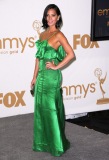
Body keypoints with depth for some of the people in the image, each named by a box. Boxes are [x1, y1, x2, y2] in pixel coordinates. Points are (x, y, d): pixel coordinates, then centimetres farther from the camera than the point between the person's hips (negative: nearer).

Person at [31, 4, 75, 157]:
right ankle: (43, 141, 24)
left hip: (52, 76, -7)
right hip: (42, 75, 7)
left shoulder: (58, 35, -9)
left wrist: (56, 67, -14)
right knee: (41, 108, 12)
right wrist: (35, 76, 13)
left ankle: (56, 144, 11)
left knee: (51, 108, -1)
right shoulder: (43, 34, 12)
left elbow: (71, 54, -19)